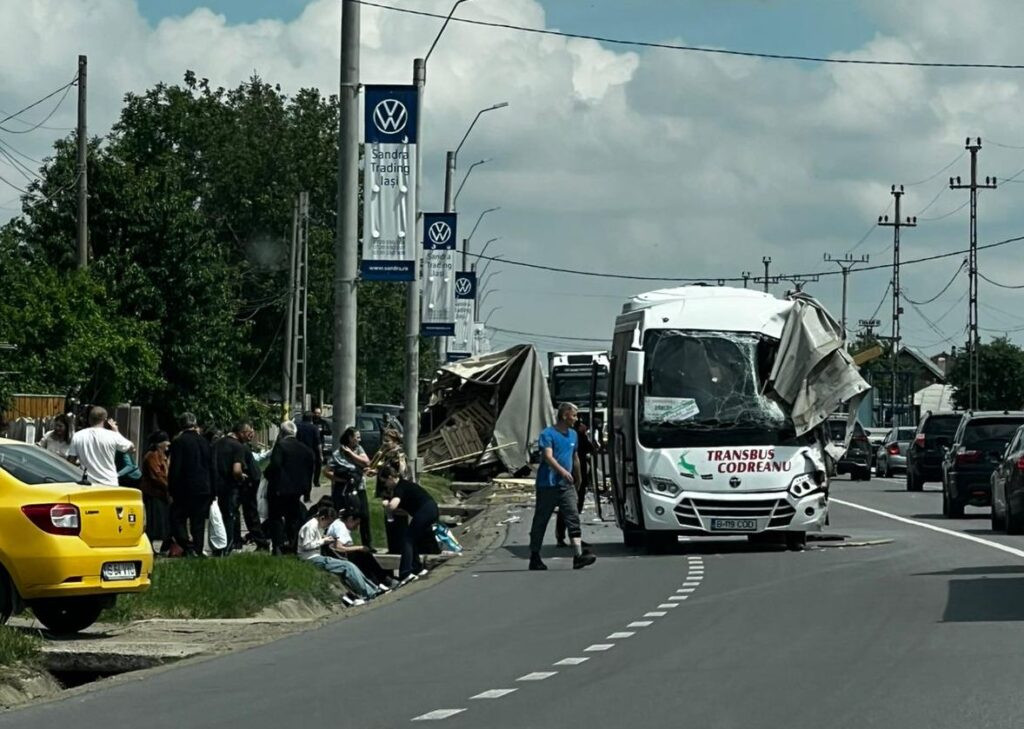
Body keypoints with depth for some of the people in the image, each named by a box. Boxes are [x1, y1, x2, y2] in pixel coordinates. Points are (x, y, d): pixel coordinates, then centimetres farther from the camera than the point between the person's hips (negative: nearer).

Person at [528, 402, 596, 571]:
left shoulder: (573, 435, 14)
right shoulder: (548, 434, -8)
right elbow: (548, 456, -21)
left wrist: (578, 479, 31)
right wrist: (562, 470, -36)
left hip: (566, 486, 6)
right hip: (548, 485, -6)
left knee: (573, 518, -9)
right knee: (541, 521, 4)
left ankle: (578, 555, -18)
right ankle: (534, 556, 12)